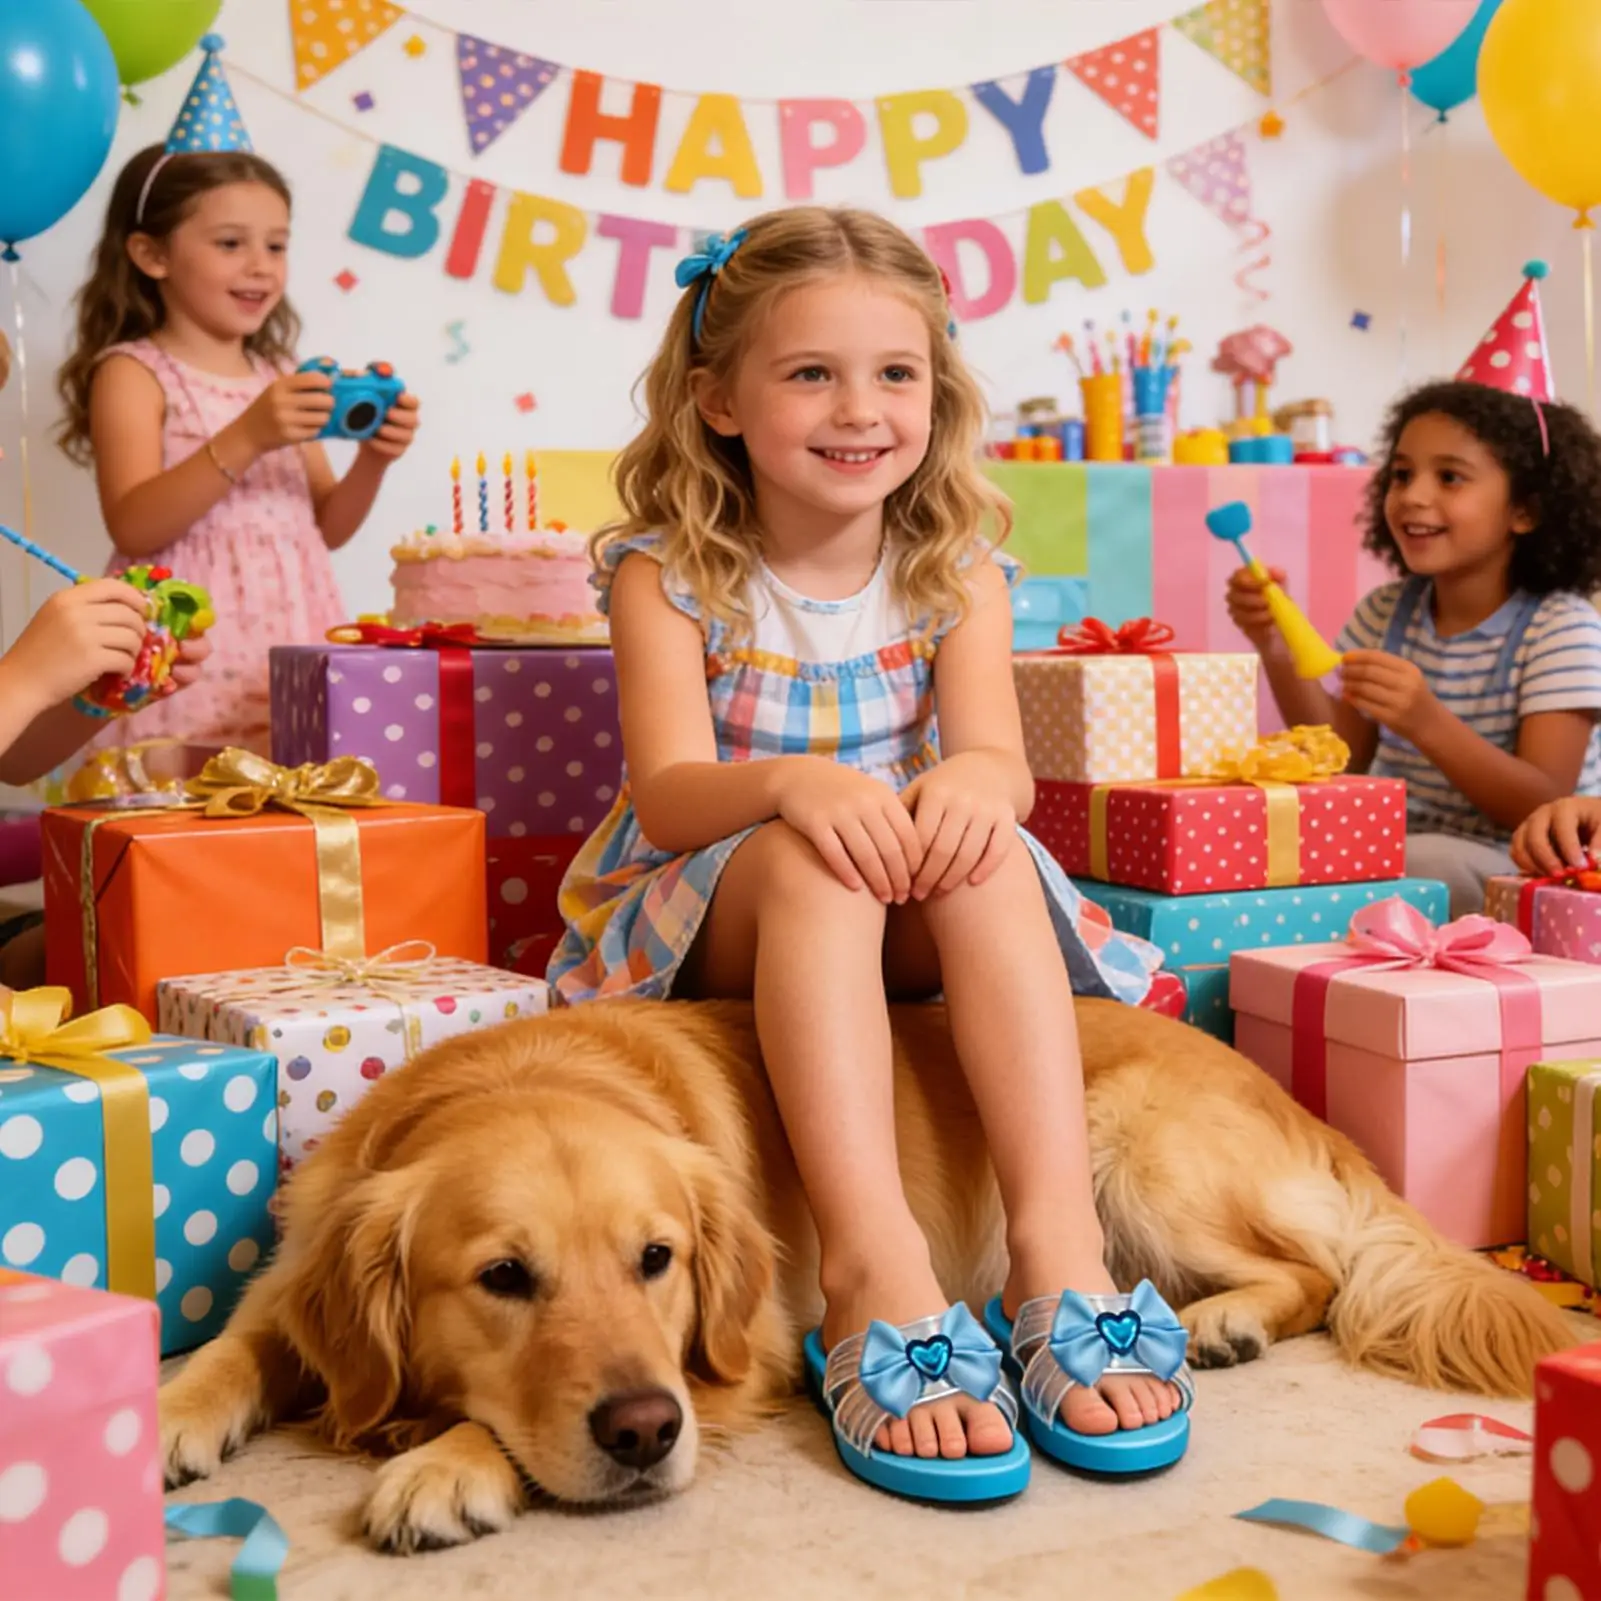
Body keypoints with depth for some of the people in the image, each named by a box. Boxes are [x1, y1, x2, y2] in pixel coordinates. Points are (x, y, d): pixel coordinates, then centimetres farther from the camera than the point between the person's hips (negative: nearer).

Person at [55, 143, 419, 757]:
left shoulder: (281, 379, 14)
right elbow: (133, 527, -15)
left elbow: (327, 528, 15)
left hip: (293, 636, 5)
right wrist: (245, 440, -25)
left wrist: (372, 461, -5)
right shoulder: (133, 373, -3)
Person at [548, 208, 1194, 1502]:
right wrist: (790, 780, -40)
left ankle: (1061, 1246, -40)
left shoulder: (958, 574, 3)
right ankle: (873, 1264, -47)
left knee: (987, 849, -31)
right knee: (809, 858, -36)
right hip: (711, 924, -2)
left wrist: (976, 779, -38)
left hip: (917, 923, 2)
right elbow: (668, 797, -17)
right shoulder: (669, 577, -5)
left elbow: (999, 755, -12)